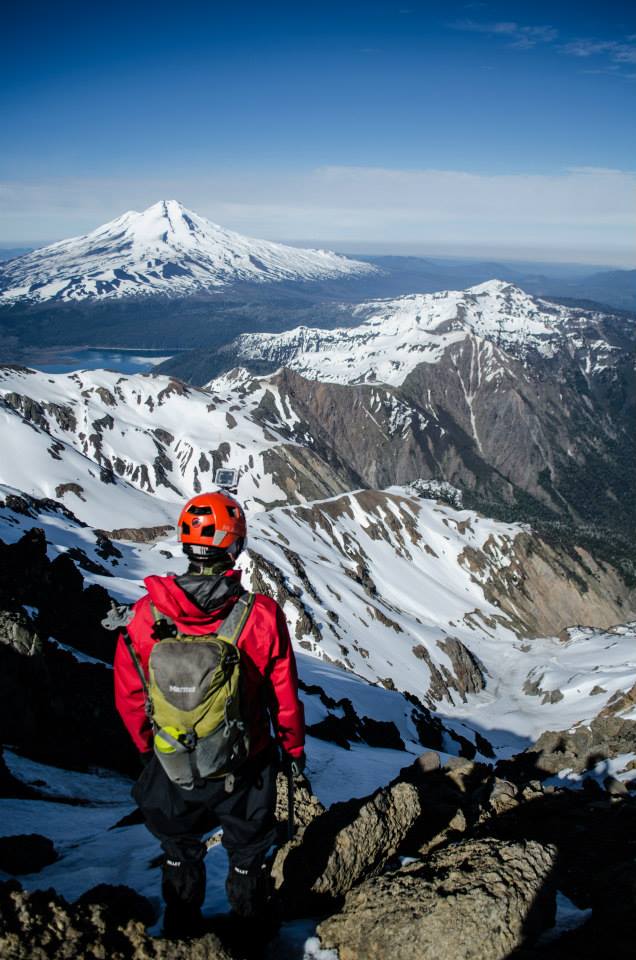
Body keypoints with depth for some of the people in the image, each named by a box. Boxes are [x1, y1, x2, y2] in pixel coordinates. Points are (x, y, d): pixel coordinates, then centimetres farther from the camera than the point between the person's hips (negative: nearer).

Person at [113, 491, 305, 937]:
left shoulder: (147, 615, -19)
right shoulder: (262, 615, -23)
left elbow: (129, 696, -6)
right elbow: (285, 696, -13)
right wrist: (294, 748, 7)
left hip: (172, 768, 1)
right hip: (244, 771, -1)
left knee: (181, 855, 29)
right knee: (247, 858, 26)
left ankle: (181, 934, 50)